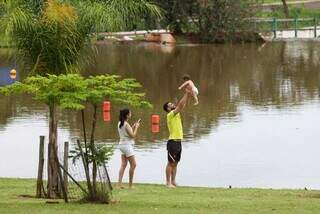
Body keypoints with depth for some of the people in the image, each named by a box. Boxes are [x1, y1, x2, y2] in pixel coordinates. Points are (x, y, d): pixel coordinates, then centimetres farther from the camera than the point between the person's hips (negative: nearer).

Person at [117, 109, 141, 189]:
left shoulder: (120, 123, 9)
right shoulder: (126, 125, -18)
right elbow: (133, 135, -16)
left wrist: (133, 127, 12)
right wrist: (136, 127, -4)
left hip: (122, 145, 9)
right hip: (127, 145, -9)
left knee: (123, 164, 8)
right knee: (133, 164, -3)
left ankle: (119, 183, 2)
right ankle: (130, 184, -2)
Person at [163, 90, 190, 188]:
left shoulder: (176, 114, 15)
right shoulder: (170, 115, -11)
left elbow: (183, 105, 17)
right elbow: (180, 105, -18)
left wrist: (188, 94, 6)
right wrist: (186, 93, -13)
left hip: (178, 142, 9)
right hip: (173, 142, -9)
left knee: (175, 163, 10)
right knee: (170, 163, -6)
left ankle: (173, 181, 13)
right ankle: (168, 182, -5)